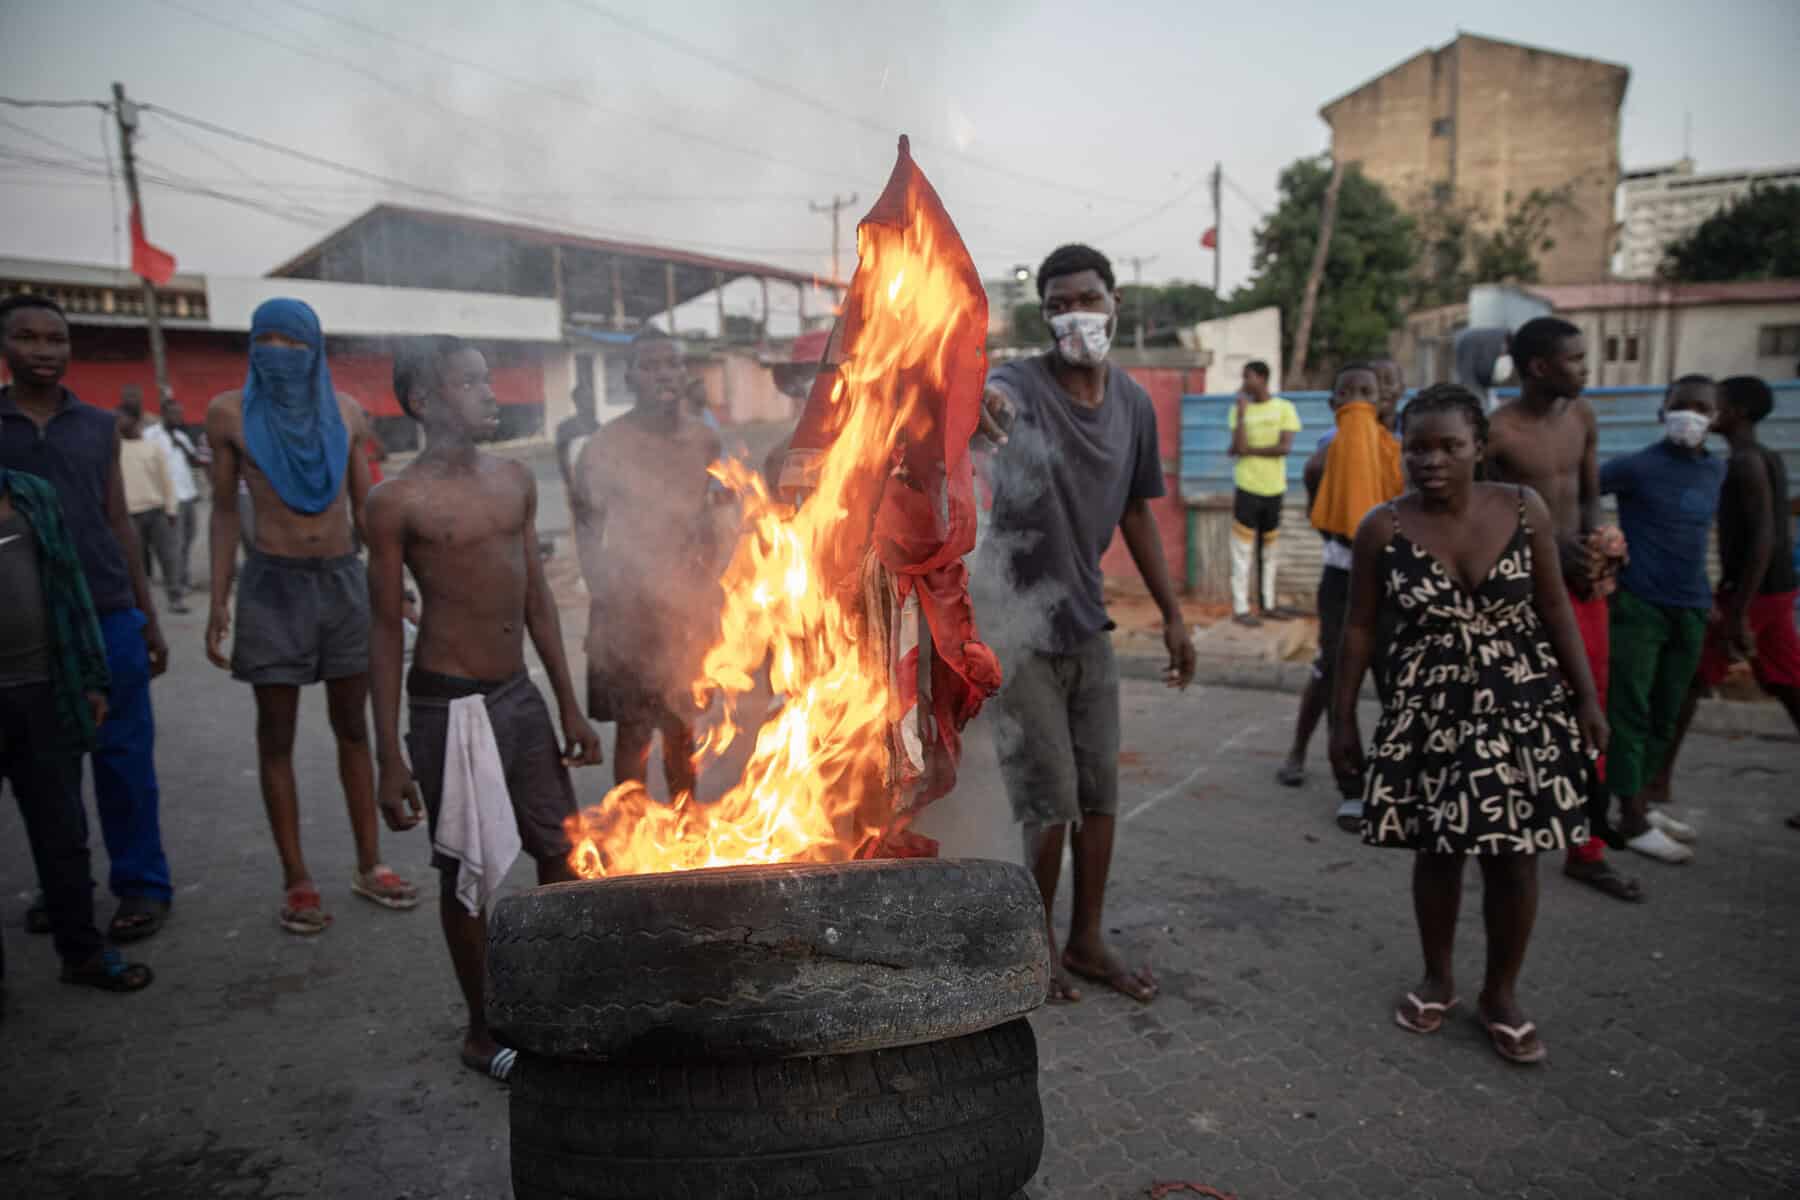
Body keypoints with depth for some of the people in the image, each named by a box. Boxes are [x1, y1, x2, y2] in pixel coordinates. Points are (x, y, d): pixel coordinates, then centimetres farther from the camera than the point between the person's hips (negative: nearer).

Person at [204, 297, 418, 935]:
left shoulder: (344, 411, 4)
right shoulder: (230, 412, -2)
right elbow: (224, 511, 2)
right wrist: (219, 603, -2)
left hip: (345, 579, 3)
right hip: (273, 584, -2)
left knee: (353, 727, 9)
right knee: (277, 735, 4)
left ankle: (368, 865, 19)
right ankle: (297, 881, 13)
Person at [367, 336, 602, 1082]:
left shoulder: (515, 482, 7)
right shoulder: (399, 502, -9)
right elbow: (387, 629, -7)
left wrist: (570, 707, 11)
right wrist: (390, 759, -8)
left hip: (519, 694, 6)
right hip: (450, 706, -6)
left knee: (561, 853, 13)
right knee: (466, 873, 7)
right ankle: (483, 1031, 26)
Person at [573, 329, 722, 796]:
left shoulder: (704, 441, 3)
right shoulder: (606, 447, -12)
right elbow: (588, 534, -6)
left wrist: (707, 592, 10)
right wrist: (608, 599, -10)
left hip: (688, 603, 5)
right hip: (631, 605, -4)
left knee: (682, 726, 15)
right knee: (636, 730, 5)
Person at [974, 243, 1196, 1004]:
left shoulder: (1133, 403, 3)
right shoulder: (1024, 385, -16)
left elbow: (1136, 512, 12)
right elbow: (990, 396, -42)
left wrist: (1172, 615, 12)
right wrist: (975, 401, -67)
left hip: (1086, 622, 6)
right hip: (1015, 626, -6)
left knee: (1099, 791, 12)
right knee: (1050, 799, 0)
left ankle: (1087, 942, 28)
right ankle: (1036, 945, 23)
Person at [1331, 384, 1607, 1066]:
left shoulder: (1524, 510, -5)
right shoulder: (1383, 528, -9)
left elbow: (1554, 608, 3)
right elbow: (1359, 628, -3)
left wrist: (1587, 698, 2)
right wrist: (1342, 718, -1)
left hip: (1523, 706, 1)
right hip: (1428, 713, -1)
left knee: (1514, 855, 6)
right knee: (1437, 851, 9)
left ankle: (1501, 995, 25)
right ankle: (1437, 980, 31)